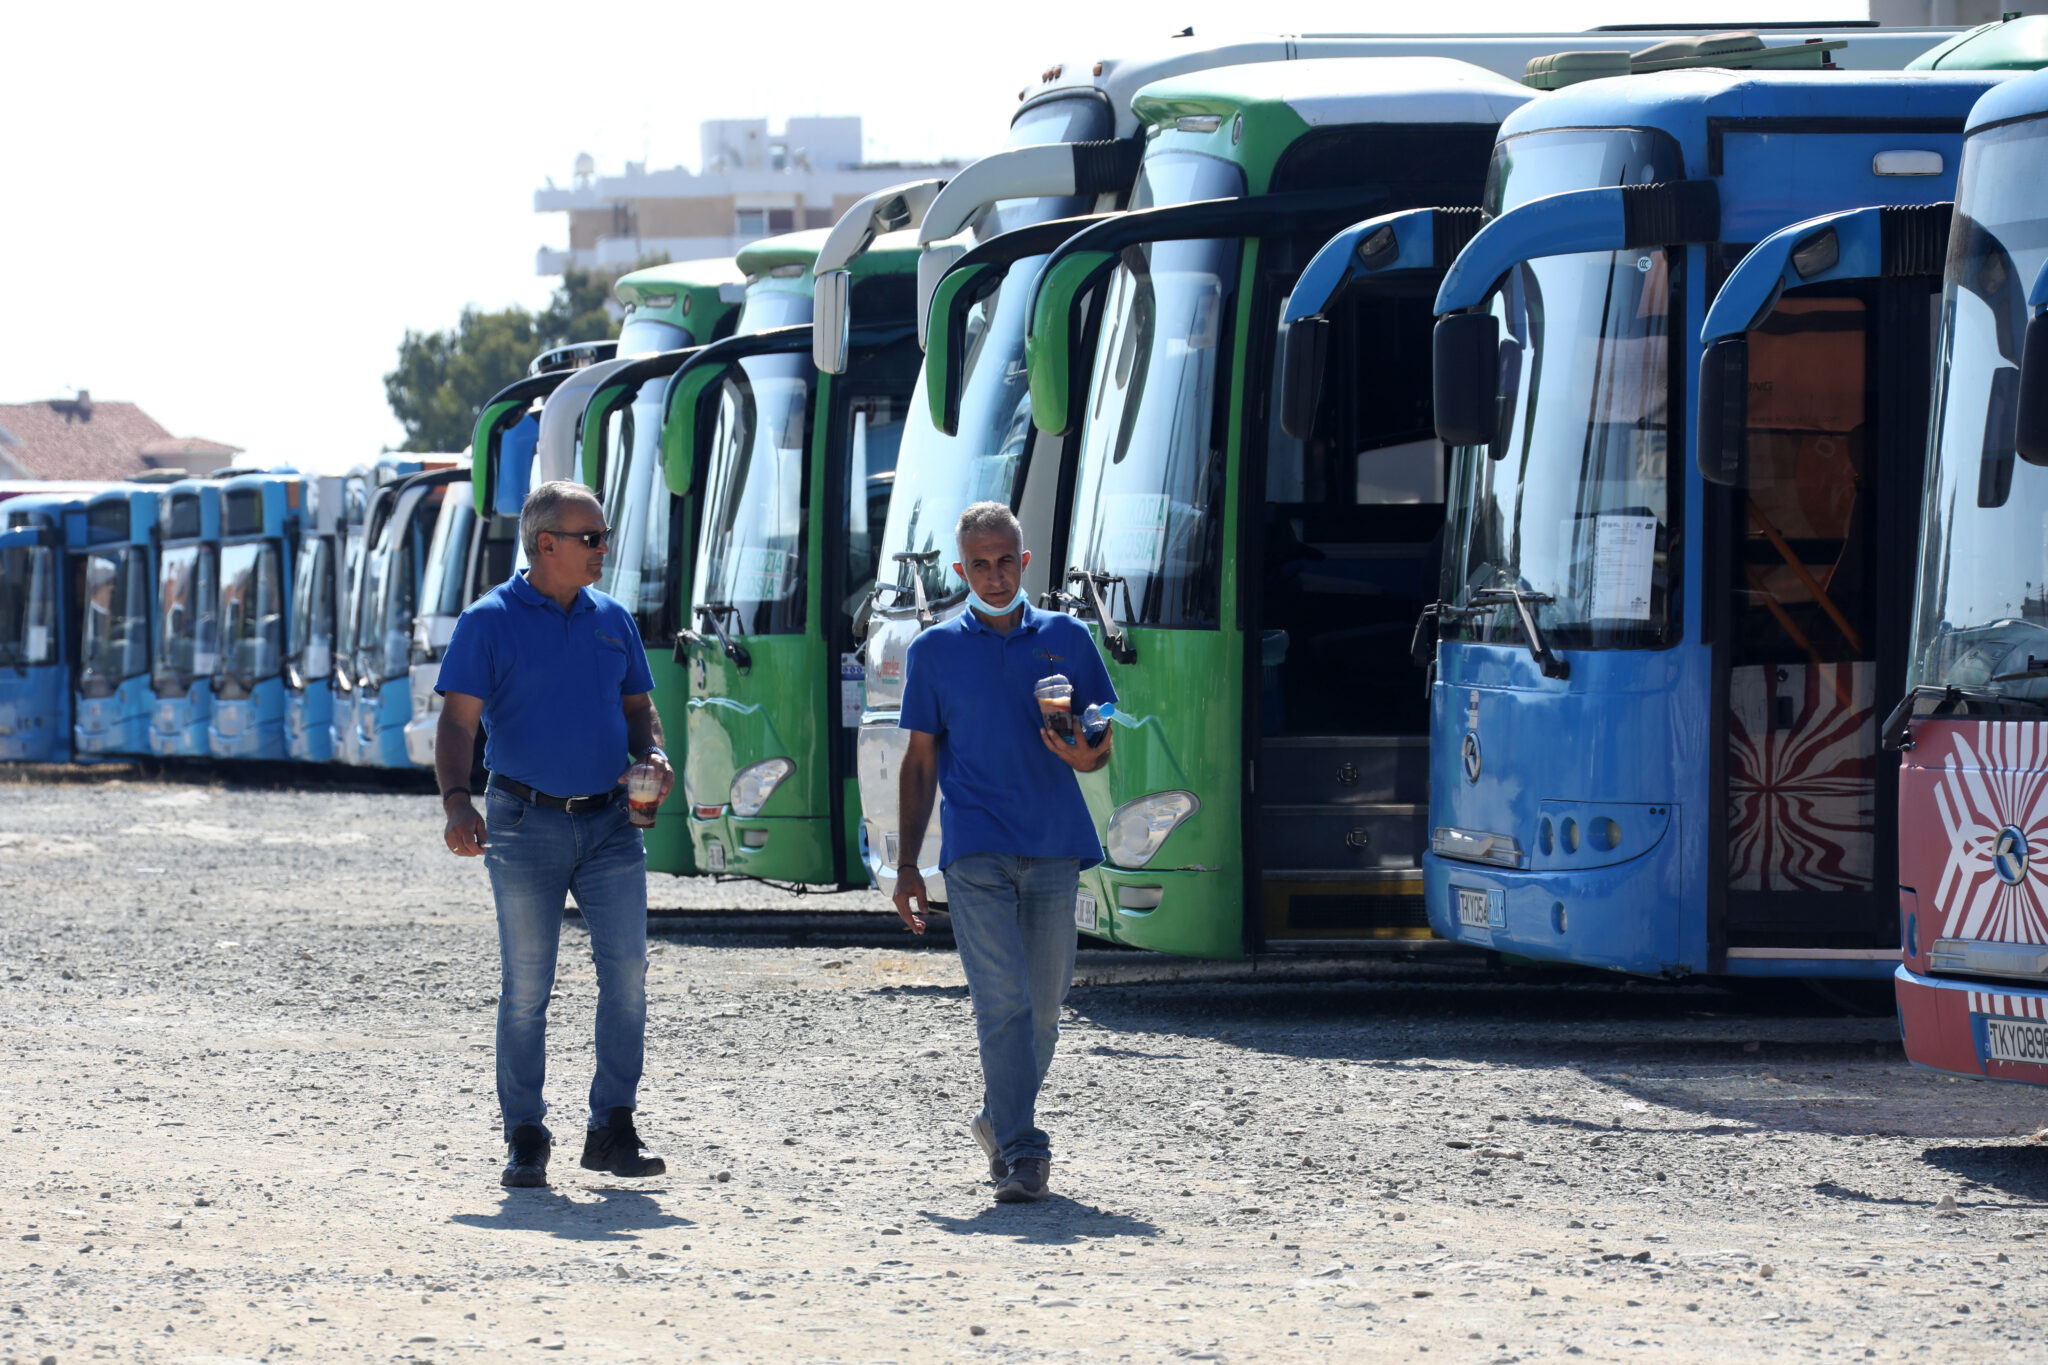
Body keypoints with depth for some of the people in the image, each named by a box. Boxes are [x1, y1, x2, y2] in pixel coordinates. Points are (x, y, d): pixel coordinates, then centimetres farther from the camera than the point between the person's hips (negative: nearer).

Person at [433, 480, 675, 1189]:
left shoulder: (612, 620, 13)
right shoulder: (490, 621, -2)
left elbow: (637, 706, 20)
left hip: (610, 821, 4)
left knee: (627, 974, -4)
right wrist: (457, 802, -24)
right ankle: (524, 1139, 7)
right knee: (525, 987, 0)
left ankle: (612, 1130, 4)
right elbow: (459, 720, -9)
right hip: (526, 824, -4)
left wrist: (653, 754, -3)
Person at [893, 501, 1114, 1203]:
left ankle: (999, 1119, 29)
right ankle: (1019, 1152, -15)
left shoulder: (1065, 637, 11)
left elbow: (1103, 740, 15)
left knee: (1042, 1006, 7)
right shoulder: (935, 650, 9)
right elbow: (920, 762, 11)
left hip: (1054, 848, 2)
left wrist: (1085, 756, -10)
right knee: (1003, 1002, -12)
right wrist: (907, 866, 6)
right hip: (976, 850, -2)